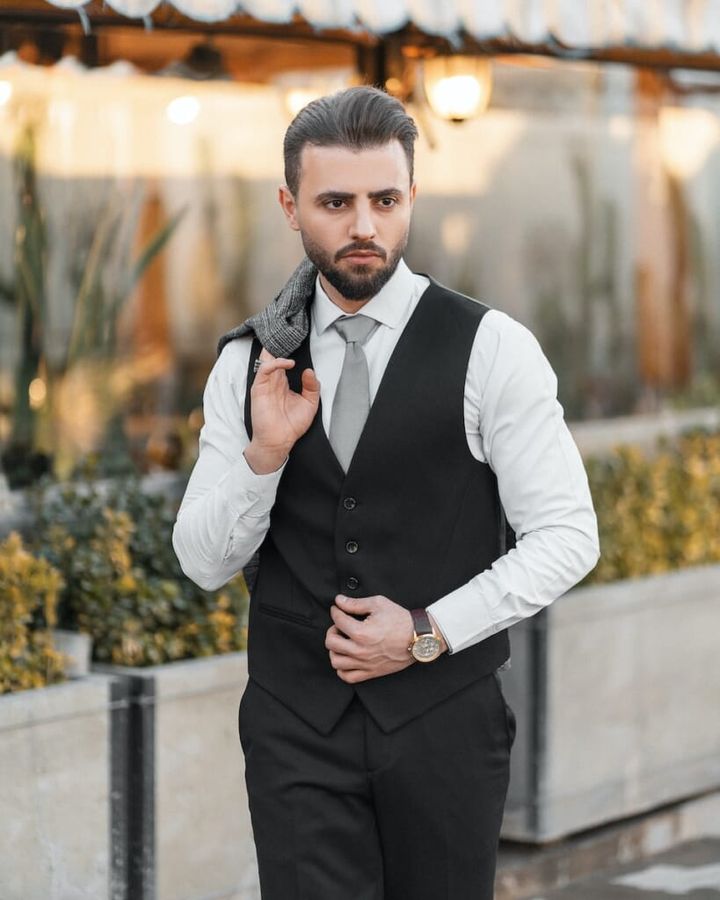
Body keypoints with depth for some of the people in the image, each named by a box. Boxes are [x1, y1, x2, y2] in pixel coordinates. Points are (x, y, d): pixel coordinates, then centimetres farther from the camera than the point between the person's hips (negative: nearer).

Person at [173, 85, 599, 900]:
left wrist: (429, 633, -12)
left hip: (444, 720, -1)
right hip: (296, 724, 2)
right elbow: (203, 561, 4)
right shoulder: (248, 364, 3)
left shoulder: (490, 350, -6)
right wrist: (265, 453, -14)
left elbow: (566, 536, -4)